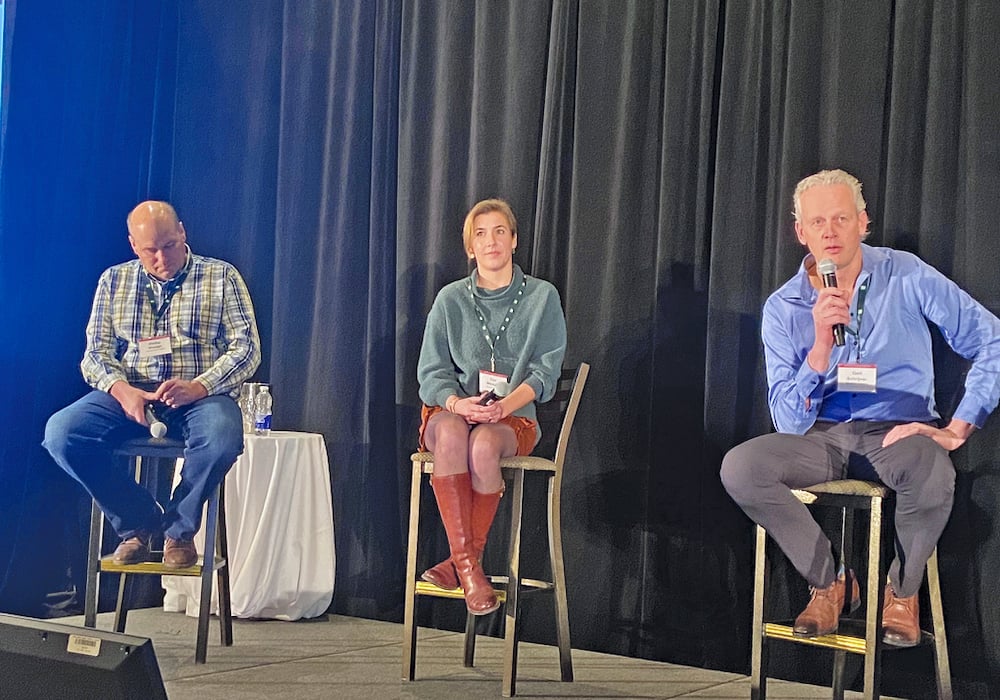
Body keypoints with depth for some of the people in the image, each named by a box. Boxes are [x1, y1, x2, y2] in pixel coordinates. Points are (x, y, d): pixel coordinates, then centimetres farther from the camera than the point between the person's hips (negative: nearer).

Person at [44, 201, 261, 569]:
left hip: (201, 395, -2)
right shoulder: (113, 281, 13)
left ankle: (179, 529, -10)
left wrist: (199, 387, -19)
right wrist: (121, 390, -15)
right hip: (129, 394, 3)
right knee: (61, 431, -26)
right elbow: (96, 352, 8)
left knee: (222, 438, -38)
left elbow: (246, 348, -1)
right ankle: (140, 520, -9)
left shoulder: (221, 277, 5)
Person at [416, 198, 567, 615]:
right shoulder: (451, 299, 12)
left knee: (484, 443, -37)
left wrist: (505, 404, -18)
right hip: (452, 409, 1)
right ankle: (467, 564, -37)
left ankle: (465, 559, -25)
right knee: (451, 433, -36)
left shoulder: (542, 297, 9)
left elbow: (545, 370, 1)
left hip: (514, 416, -1)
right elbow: (432, 370, 6)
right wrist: (456, 401, -17)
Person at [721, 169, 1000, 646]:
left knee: (932, 475, -38)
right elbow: (790, 422, -8)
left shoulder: (906, 277, -4)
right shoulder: (783, 308, -1)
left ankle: (902, 591, -6)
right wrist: (821, 345, -22)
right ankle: (828, 582, -4)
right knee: (739, 467, -26)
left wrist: (957, 429, -11)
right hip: (822, 436, 2)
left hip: (897, 430, -2)